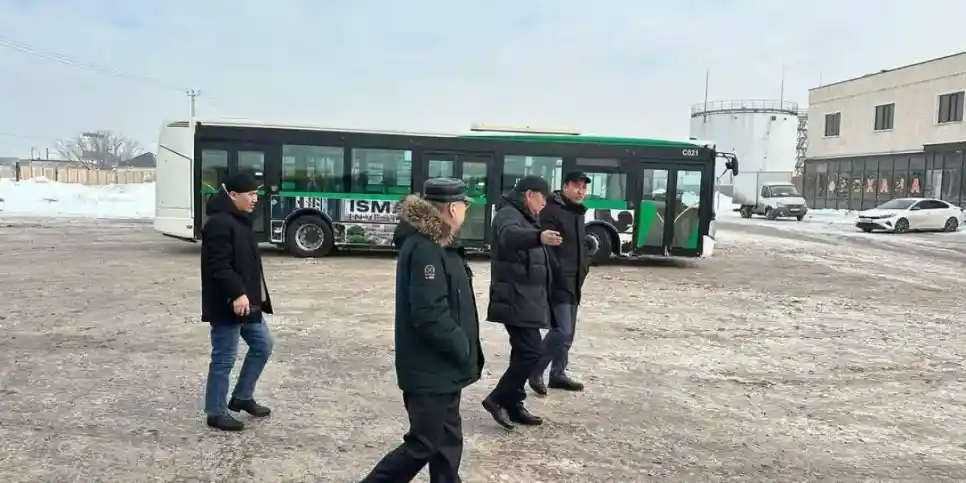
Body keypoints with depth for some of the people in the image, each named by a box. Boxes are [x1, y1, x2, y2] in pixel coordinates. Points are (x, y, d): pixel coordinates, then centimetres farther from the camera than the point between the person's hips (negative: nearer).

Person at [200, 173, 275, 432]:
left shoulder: (240, 220, 14)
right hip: (228, 305, -11)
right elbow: (219, 267, -26)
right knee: (224, 358, 0)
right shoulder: (219, 224, -19)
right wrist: (237, 294, -32)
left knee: (263, 344, 18)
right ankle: (216, 412, 14)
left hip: (248, 301, 11)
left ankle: (242, 398, 30)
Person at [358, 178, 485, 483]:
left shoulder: (438, 244, 10)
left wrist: (464, 348, 8)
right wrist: (463, 349, -16)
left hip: (443, 366, 10)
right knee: (423, 445, 2)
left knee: (447, 440, 17)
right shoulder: (424, 249, -21)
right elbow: (430, 315, -26)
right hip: (431, 369, -10)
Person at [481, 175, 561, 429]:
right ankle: (497, 399, -3)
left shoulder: (525, 218, 19)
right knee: (531, 353, -14)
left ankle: (512, 405, 21)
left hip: (526, 299, 11)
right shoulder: (508, 214, -13)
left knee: (523, 353, 13)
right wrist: (539, 237, -56)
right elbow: (510, 235, -38)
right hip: (515, 299, -11)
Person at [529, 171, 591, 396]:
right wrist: (558, 272, -23)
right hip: (557, 283, -10)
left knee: (568, 333, 14)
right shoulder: (551, 211, -12)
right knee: (562, 331, -13)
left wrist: (584, 266, 14)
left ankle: (558, 374, 25)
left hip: (573, 283, 10)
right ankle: (535, 372, 2)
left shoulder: (578, 213, 17)